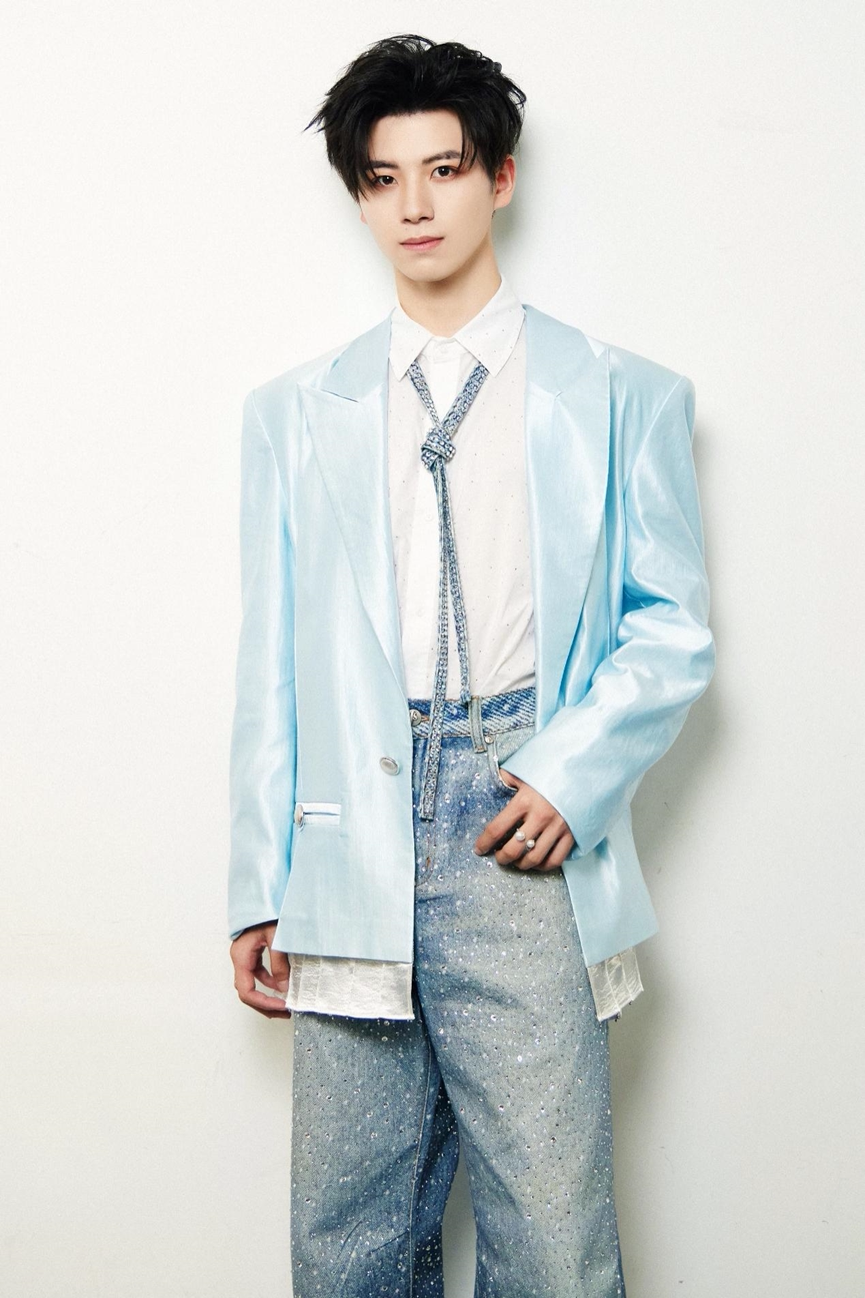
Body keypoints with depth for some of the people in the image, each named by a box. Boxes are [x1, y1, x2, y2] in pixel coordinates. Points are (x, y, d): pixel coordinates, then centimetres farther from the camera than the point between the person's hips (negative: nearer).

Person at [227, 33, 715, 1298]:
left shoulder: (623, 398, 9)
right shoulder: (295, 413, 14)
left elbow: (674, 629, 6)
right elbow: (270, 665, 11)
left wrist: (575, 771, -11)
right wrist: (259, 891, 7)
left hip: (525, 837, -2)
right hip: (353, 849, 2)